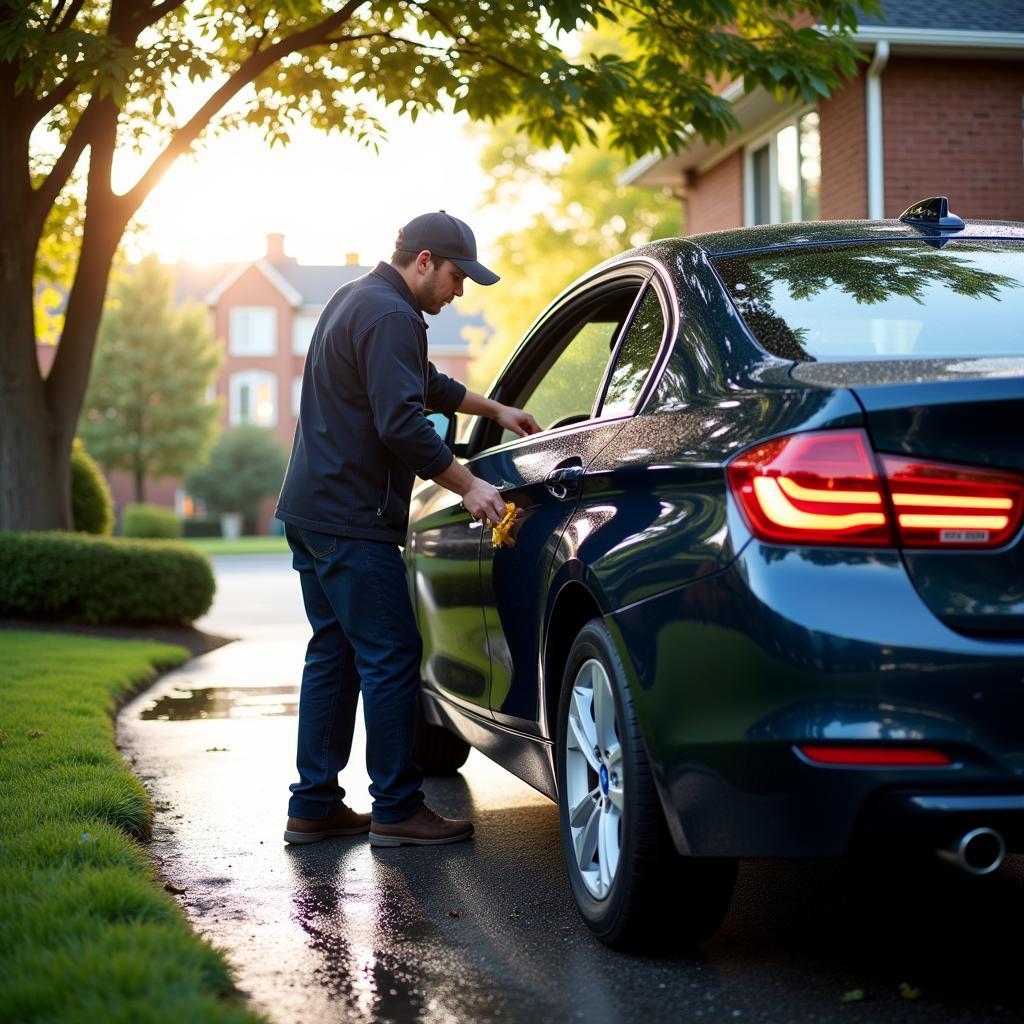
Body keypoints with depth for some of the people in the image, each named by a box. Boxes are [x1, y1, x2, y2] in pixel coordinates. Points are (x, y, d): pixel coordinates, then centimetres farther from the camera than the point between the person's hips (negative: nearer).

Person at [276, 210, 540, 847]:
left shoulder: (357, 300, 20)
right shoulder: (389, 316, -14)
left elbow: (426, 385, 33)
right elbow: (402, 422, -23)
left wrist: (495, 410, 35)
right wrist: (468, 486, -18)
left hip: (311, 509, 11)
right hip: (351, 519, -11)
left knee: (334, 653, 13)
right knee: (391, 657, -5)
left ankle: (314, 806, 17)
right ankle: (397, 811, 1)